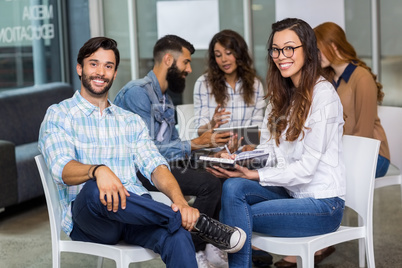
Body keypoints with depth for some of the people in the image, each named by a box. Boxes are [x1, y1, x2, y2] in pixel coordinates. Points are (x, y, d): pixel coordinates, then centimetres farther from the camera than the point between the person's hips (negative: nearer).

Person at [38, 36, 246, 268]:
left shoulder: (131, 121, 21)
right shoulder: (58, 115, 8)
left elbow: (155, 166, 5)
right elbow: (63, 170, -10)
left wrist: (180, 201, -17)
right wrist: (98, 170, -35)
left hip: (134, 211, 3)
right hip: (85, 213, -2)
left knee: (177, 236, -32)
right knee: (95, 190, -39)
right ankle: (197, 222, -30)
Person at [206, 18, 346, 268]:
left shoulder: (322, 94, -14)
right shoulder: (281, 95, 13)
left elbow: (307, 168, -17)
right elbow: (268, 151, 8)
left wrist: (256, 175, -16)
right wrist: (238, 161, -11)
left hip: (322, 204, -7)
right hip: (290, 191, 7)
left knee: (238, 217, -19)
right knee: (233, 187, -18)